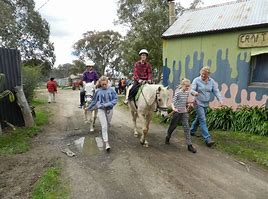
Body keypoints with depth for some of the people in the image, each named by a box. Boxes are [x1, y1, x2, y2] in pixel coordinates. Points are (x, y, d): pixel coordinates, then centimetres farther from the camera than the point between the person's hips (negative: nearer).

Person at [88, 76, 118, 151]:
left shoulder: (111, 90, -5)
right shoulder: (98, 91, -3)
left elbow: (115, 99, -6)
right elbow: (94, 101, 7)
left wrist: (108, 104, -20)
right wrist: (89, 108, 13)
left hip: (109, 110, 2)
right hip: (101, 110, -1)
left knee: (108, 124, 19)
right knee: (104, 126, -9)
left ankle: (104, 135, 49)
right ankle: (106, 143, -9)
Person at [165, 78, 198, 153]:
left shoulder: (187, 92, 4)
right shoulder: (178, 92, -13)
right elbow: (173, 101, -22)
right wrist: (173, 108, -39)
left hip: (184, 112, 5)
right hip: (177, 112, -5)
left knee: (187, 128, 0)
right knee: (173, 126, 10)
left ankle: (189, 145, 3)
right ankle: (167, 137, 36)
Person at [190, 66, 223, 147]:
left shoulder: (212, 81, 3)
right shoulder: (196, 80, -9)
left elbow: (216, 91, 1)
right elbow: (192, 90, -16)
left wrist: (220, 100, -15)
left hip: (206, 104, 5)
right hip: (198, 103, -5)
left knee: (198, 118, 18)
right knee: (203, 120, -10)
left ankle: (192, 131, 40)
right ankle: (207, 139, -10)